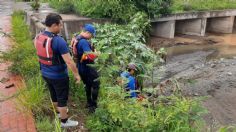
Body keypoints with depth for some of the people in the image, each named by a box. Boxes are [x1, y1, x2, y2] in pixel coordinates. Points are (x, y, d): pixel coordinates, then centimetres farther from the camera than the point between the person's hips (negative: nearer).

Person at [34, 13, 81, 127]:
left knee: (53, 94, 27)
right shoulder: (59, 41, -28)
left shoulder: (38, 37, -3)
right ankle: (64, 121, 28)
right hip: (58, 76, -7)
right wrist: (76, 74, -14)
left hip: (45, 73, 8)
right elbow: (69, 62, -26)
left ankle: (59, 111, 50)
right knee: (62, 98, 11)